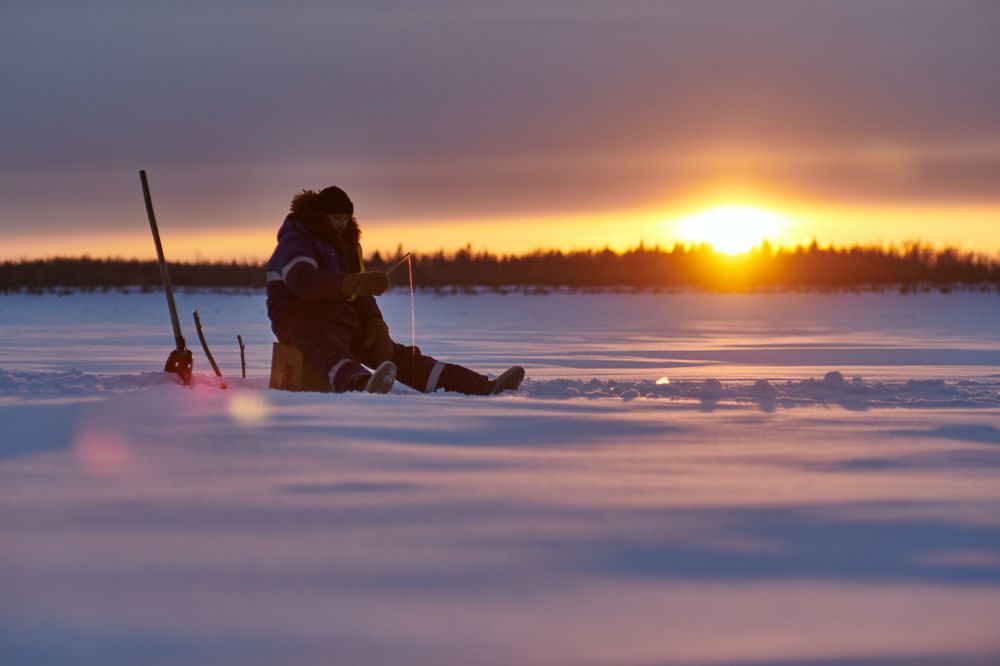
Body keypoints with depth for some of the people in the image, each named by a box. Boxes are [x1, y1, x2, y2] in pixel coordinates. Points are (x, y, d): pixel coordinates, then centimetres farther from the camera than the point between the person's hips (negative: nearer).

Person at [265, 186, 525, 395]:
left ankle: (484, 388, -21)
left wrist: (376, 327, -4)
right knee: (333, 354, -42)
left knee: (403, 357, -7)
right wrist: (354, 283, -45)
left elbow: (359, 293, 18)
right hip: (302, 319, -8)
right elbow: (303, 281, -30)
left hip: (345, 320, 8)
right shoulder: (295, 241, -9)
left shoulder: (345, 245, 20)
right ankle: (364, 386, -79)